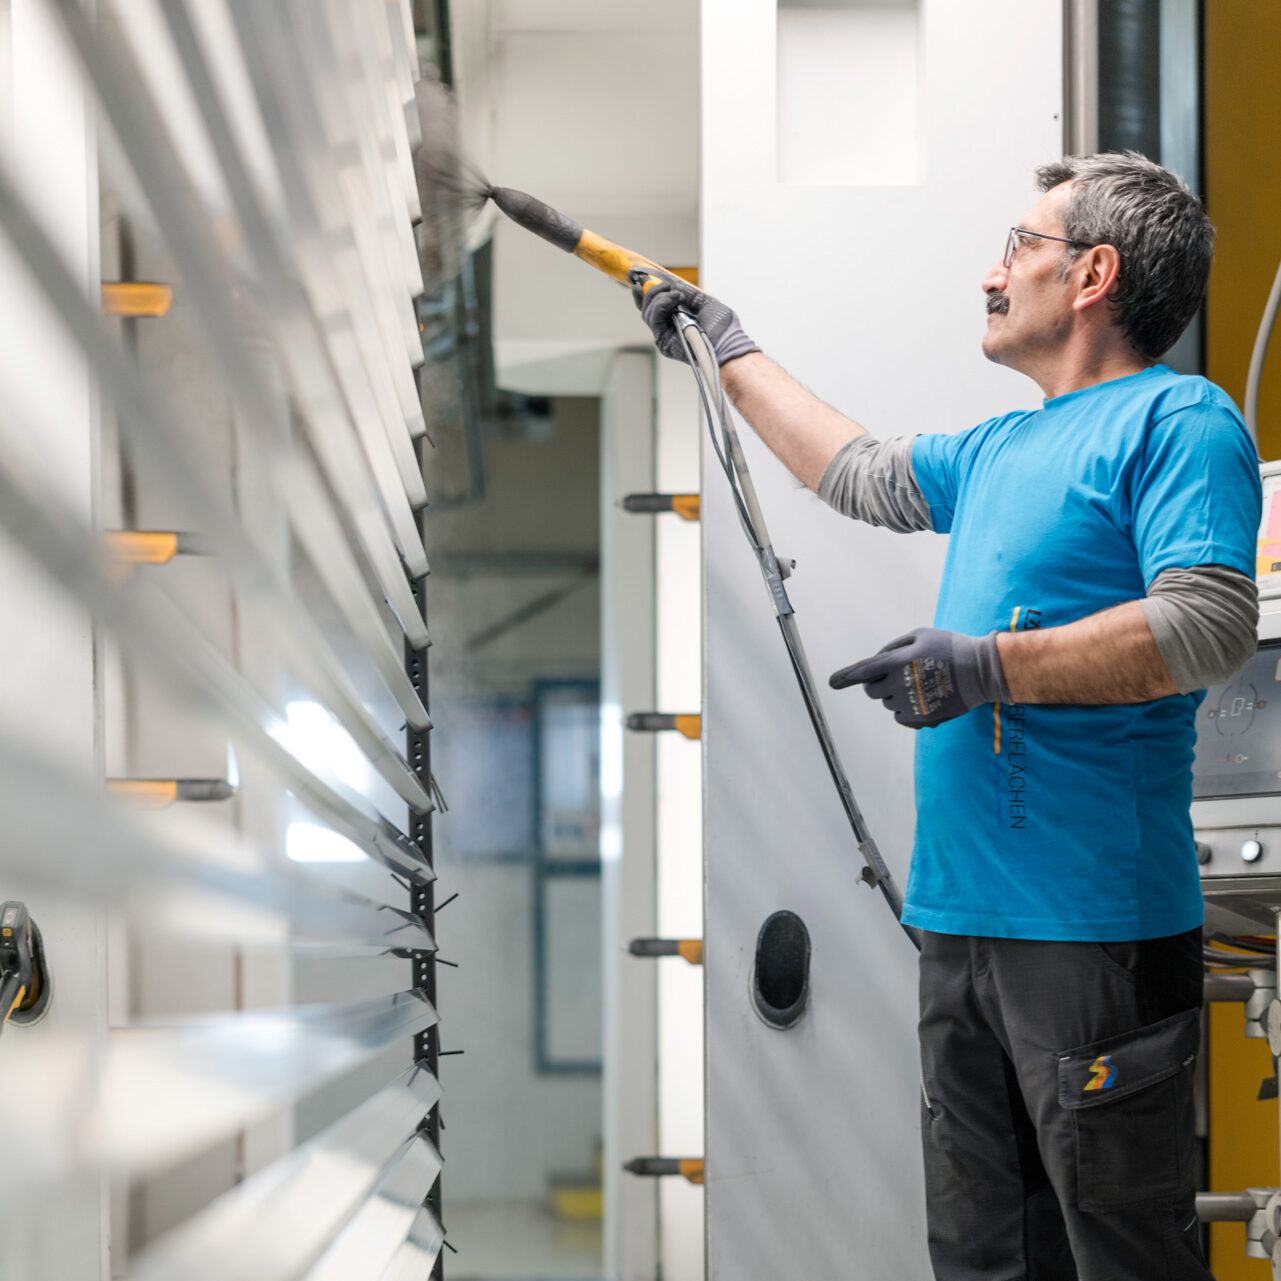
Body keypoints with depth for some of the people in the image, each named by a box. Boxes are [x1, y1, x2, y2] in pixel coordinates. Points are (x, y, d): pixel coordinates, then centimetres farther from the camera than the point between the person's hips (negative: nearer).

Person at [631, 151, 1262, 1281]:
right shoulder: (1000, 452, 21)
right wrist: (729, 349, 44)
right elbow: (858, 475, 38)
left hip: (1096, 927, -9)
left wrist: (991, 665, -24)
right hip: (964, 922, 9)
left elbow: (1212, 623, -20)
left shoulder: (1177, 421, -6)